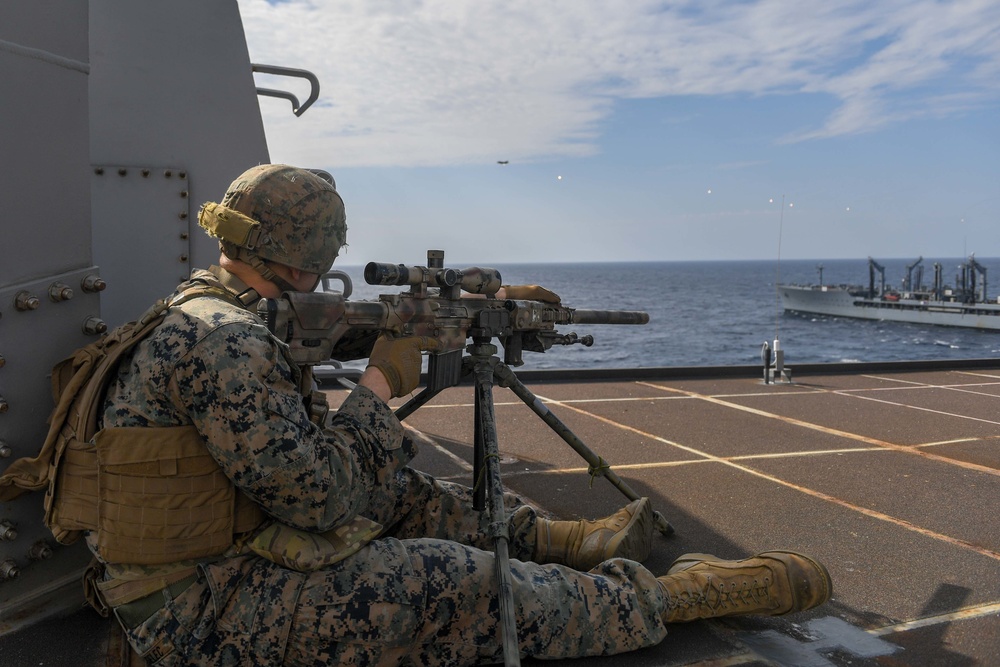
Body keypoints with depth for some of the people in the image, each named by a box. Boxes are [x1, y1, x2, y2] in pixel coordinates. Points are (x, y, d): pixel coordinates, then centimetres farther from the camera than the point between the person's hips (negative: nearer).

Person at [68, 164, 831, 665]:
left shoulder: (204, 308, 6)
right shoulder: (222, 341, -26)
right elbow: (322, 498, -25)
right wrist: (381, 383, -12)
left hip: (216, 555, 10)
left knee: (404, 495, 11)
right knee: (458, 589, -14)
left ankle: (564, 538, 23)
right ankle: (680, 594, -2)